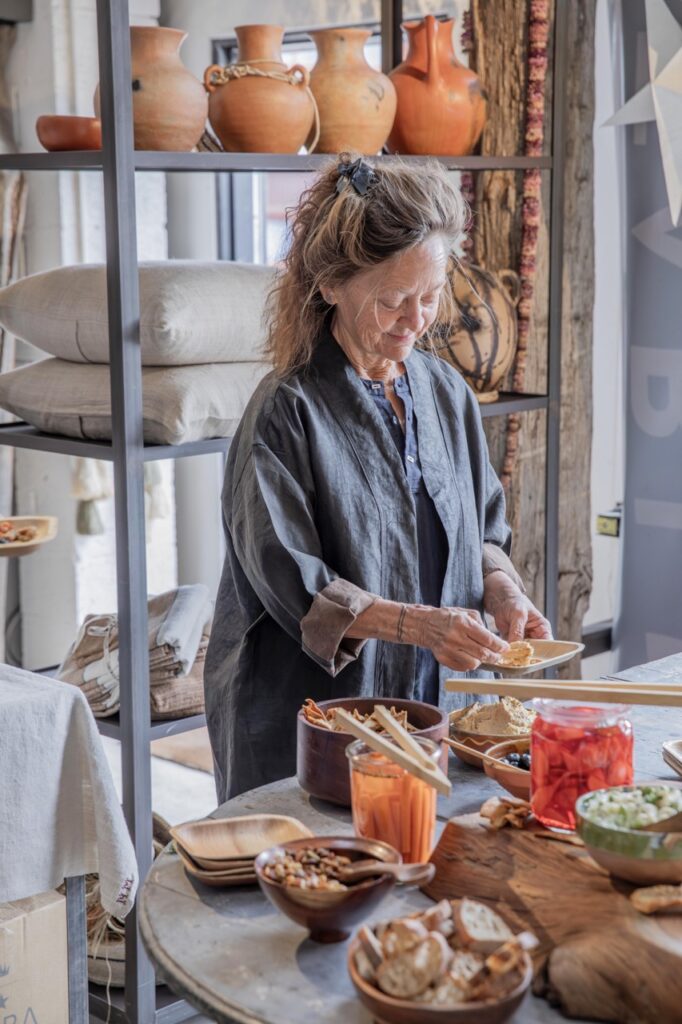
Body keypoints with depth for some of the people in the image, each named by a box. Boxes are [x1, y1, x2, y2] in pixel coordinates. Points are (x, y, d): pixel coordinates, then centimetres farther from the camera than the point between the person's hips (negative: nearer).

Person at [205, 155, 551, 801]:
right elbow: (291, 585, -16)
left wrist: (502, 590, -6)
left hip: (435, 700, 6)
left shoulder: (447, 393, 6)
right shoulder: (288, 410, -13)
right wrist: (416, 624, -27)